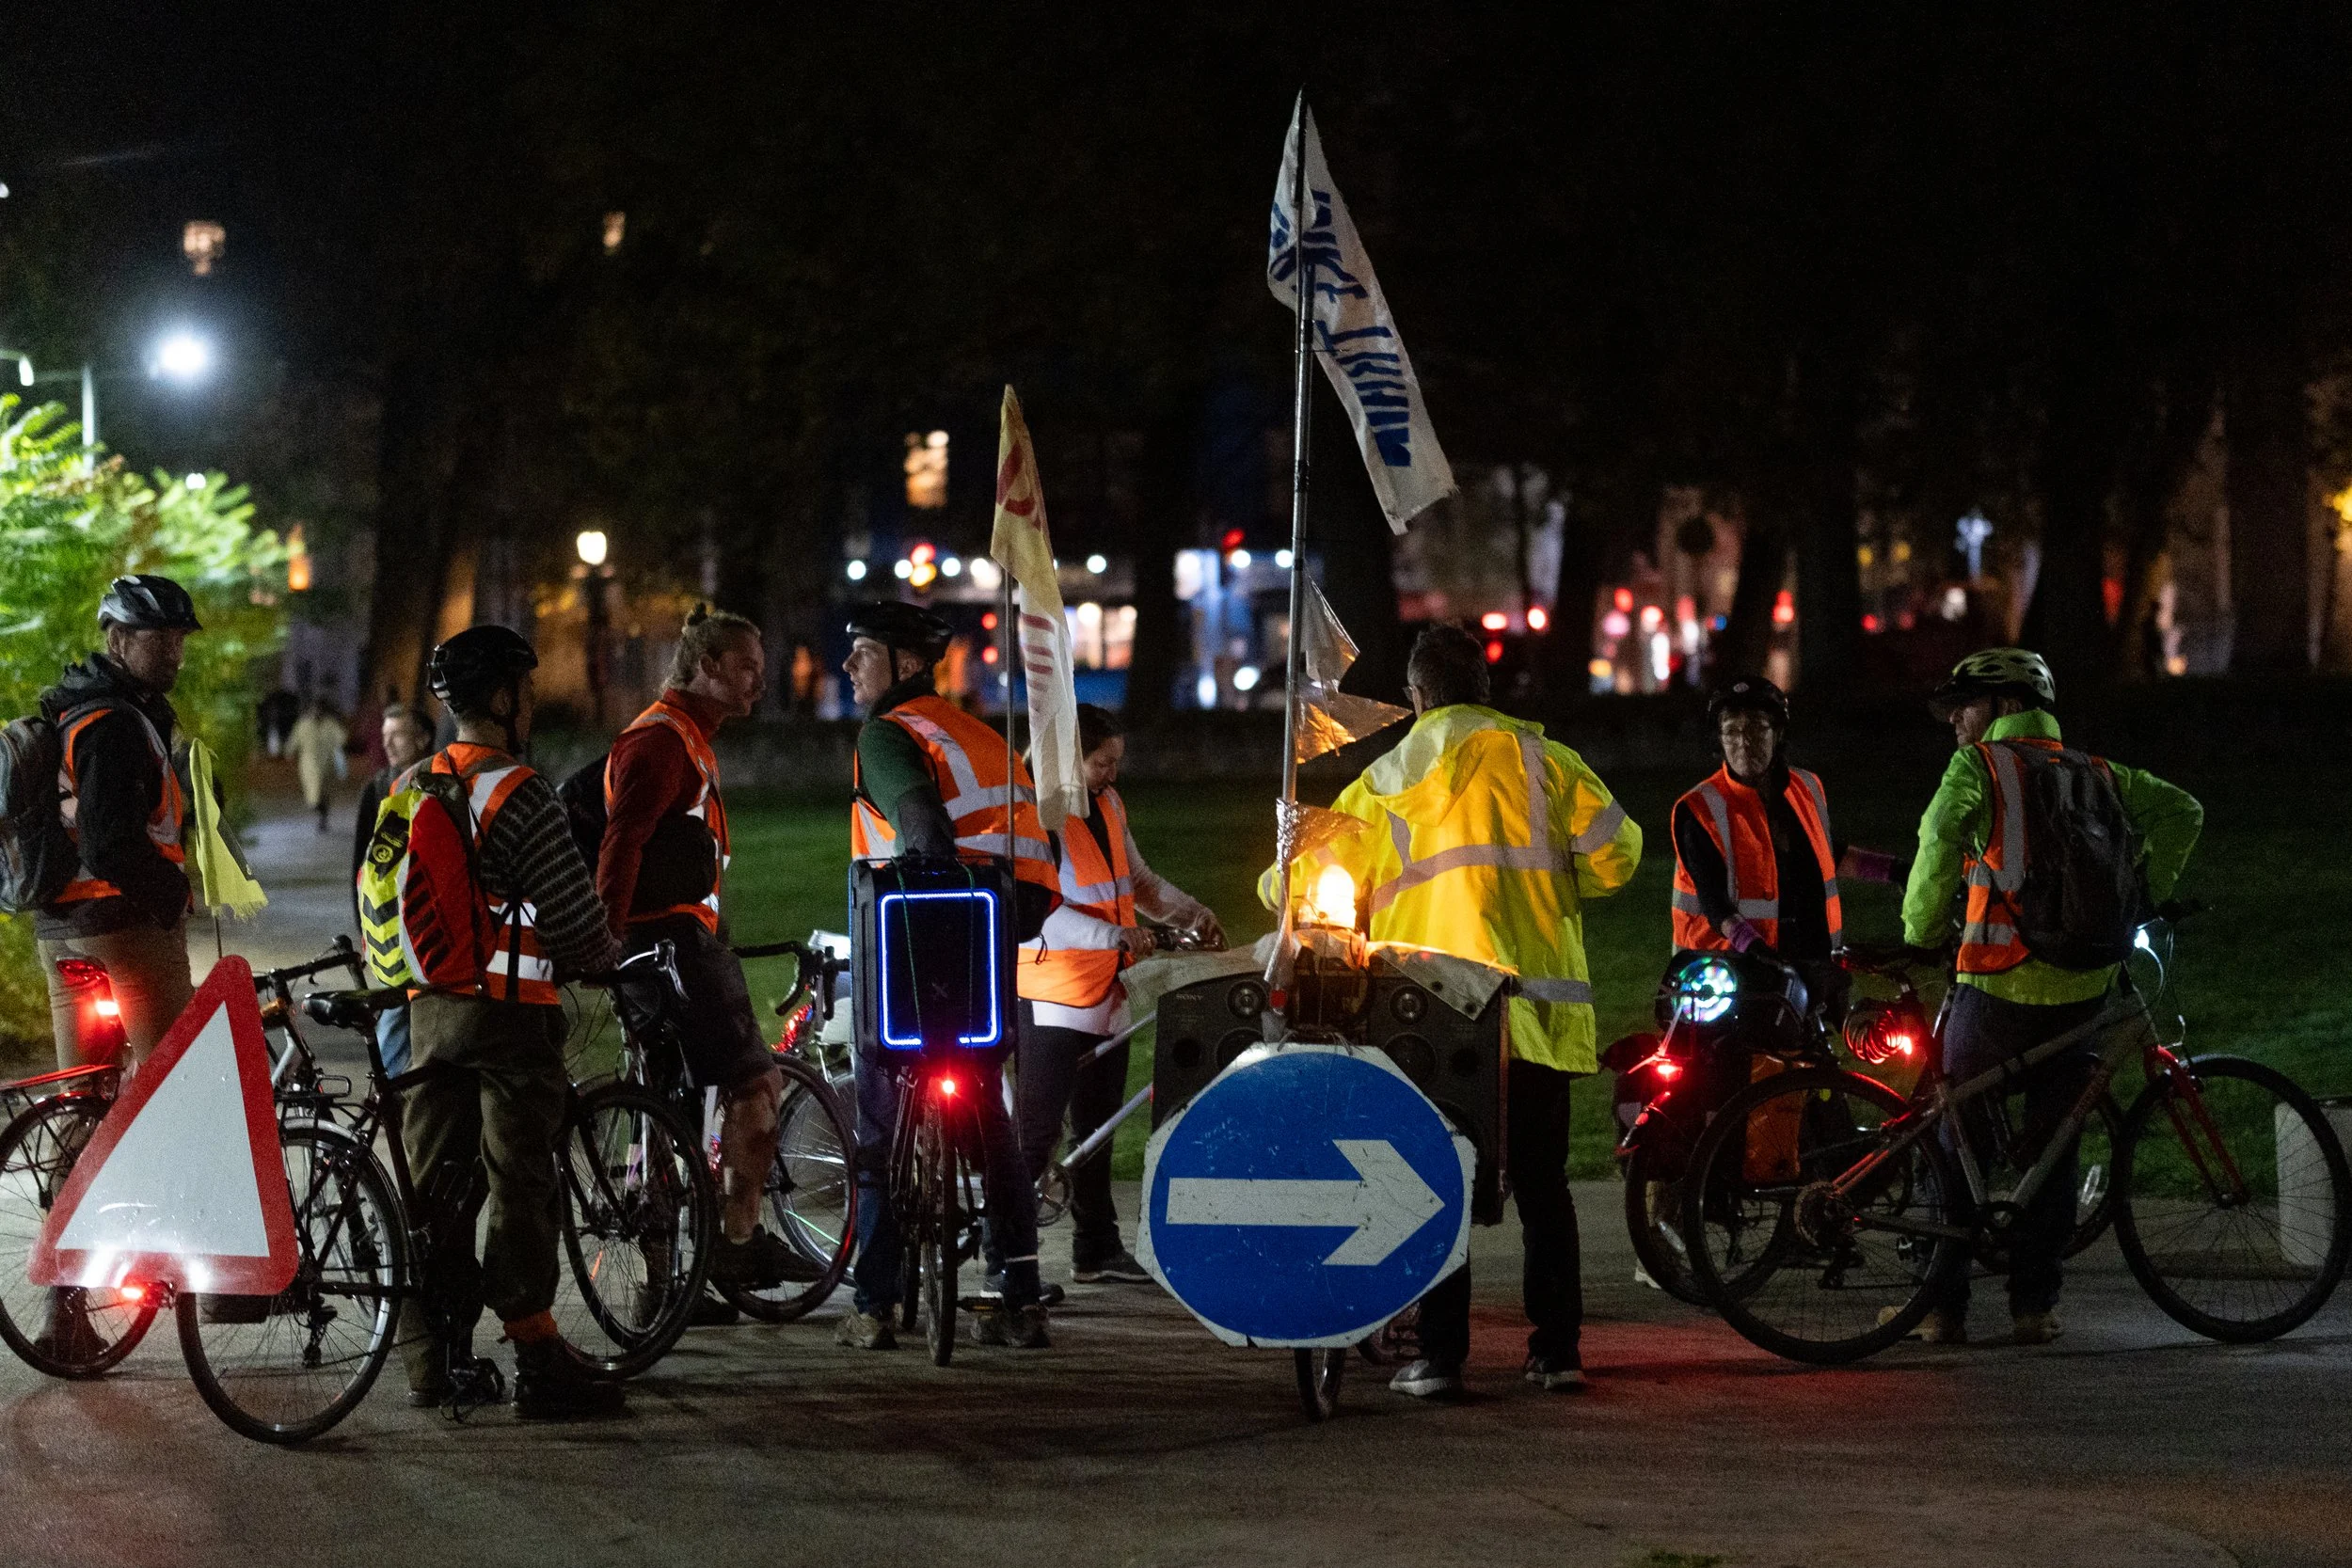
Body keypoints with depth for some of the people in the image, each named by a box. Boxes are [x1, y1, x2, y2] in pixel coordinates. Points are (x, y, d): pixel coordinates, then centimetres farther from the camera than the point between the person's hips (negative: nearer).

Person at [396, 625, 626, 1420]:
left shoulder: (407, 788, 7)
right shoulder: (520, 795, -15)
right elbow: (573, 916, -15)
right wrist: (606, 957, 6)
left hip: (428, 1009, 7)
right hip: (509, 1008, -7)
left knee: (434, 1180, 11)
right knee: (520, 1186, -4)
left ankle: (429, 1358, 13)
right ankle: (539, 1363, -3)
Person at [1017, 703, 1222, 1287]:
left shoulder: (1108, 804, 12)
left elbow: (1138, 879, 24)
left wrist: (1190, 912, 9)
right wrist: (1113, 935, -31)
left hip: (1106, 992, 9)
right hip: (1053, 996, -9)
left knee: (1097, 1128, 16)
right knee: (1037, 1129, -7)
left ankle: (1096, 1250, 25)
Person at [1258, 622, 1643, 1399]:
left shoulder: (1386, 783, 7)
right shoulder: (1540, 759, 7)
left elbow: (1311, 882, 11)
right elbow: (1617, 848, 2)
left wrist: (1274, 883, 34)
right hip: (1539, 1004, 1)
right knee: (1542, 1182, 8)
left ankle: (1439, 1355, -2)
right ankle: (1557, 1351, 6)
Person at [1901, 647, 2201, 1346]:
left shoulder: (1978, 765, -1)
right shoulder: (2095, 774, 14)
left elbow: (1941, 835, -18)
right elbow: (2180, 810, 9)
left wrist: (1921, 933, -8)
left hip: (1999, 982, -4)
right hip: (2082, 986, 4)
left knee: (1956, 1139, 7)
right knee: (2053, 1147, 13)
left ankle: (1943, 1307, 6)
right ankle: (2035, 1306, 11)